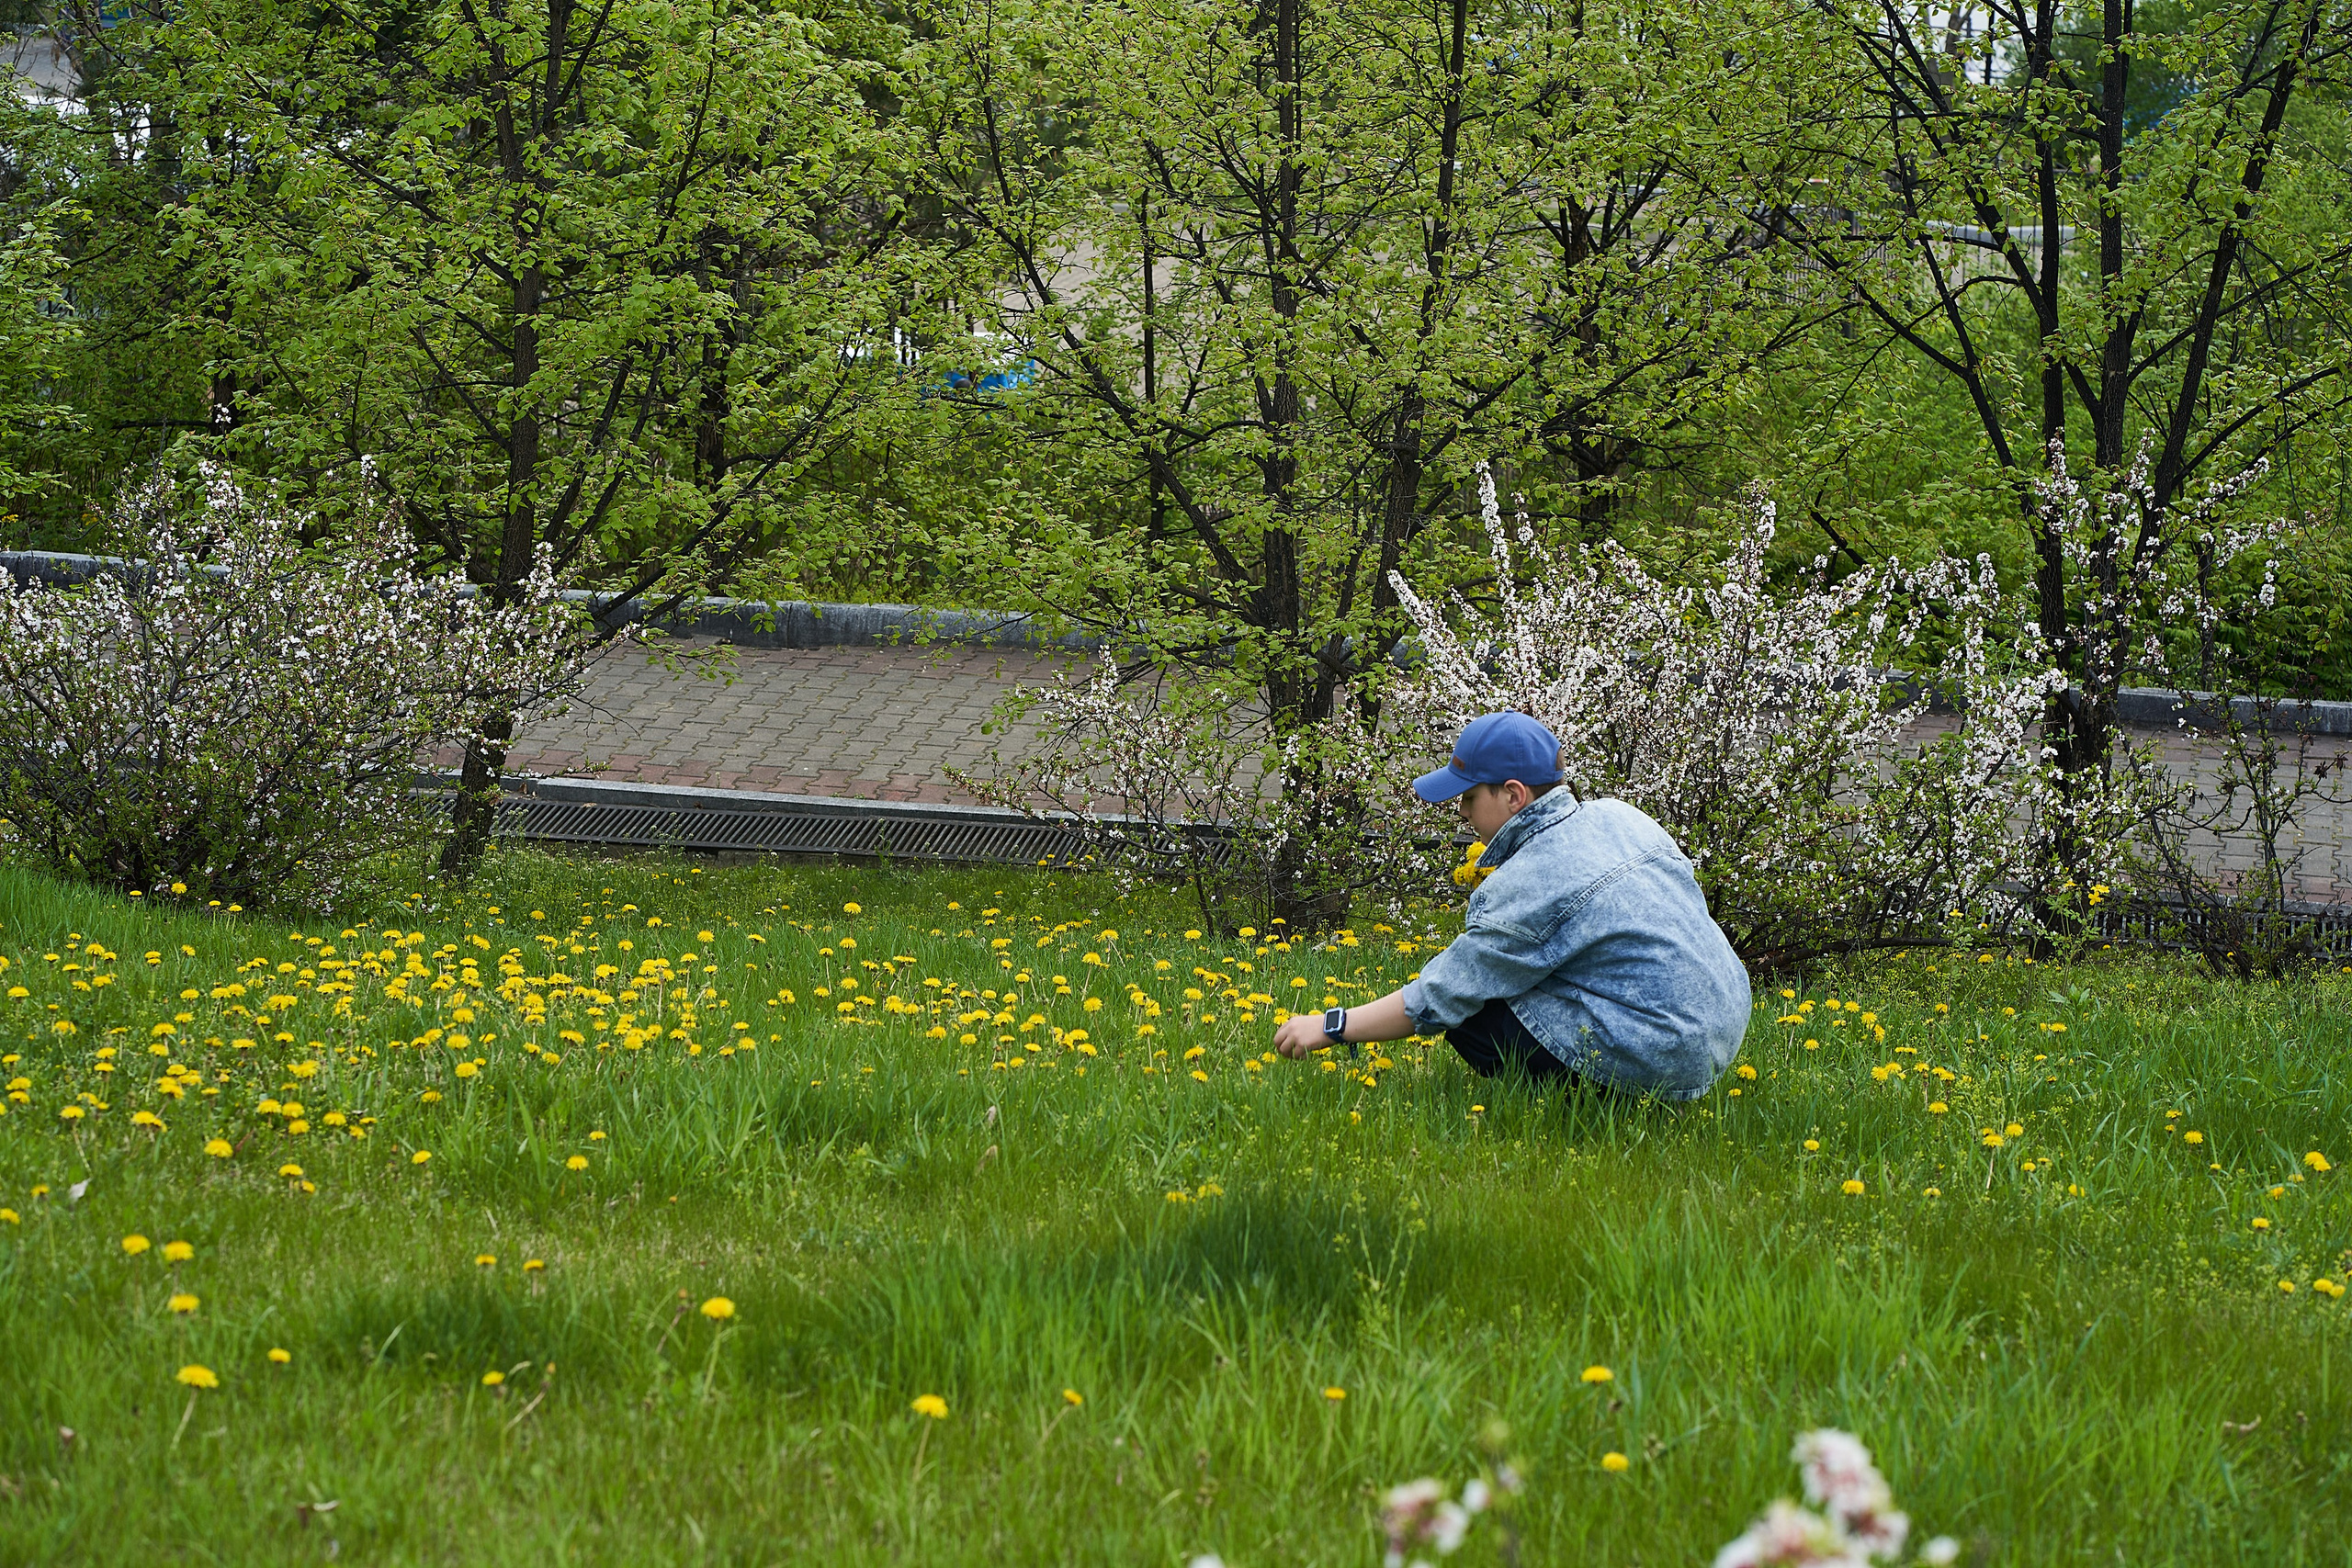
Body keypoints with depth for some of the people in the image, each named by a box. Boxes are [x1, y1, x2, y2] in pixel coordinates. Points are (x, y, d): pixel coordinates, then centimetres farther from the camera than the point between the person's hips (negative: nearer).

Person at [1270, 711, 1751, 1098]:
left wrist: (1331, 1027, -3)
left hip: (1659, 1065, -9)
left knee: (1467, 1013, -4)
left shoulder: (1529, 885, -17)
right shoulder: (1616, 816, 6)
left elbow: (1438, 1000, -13)